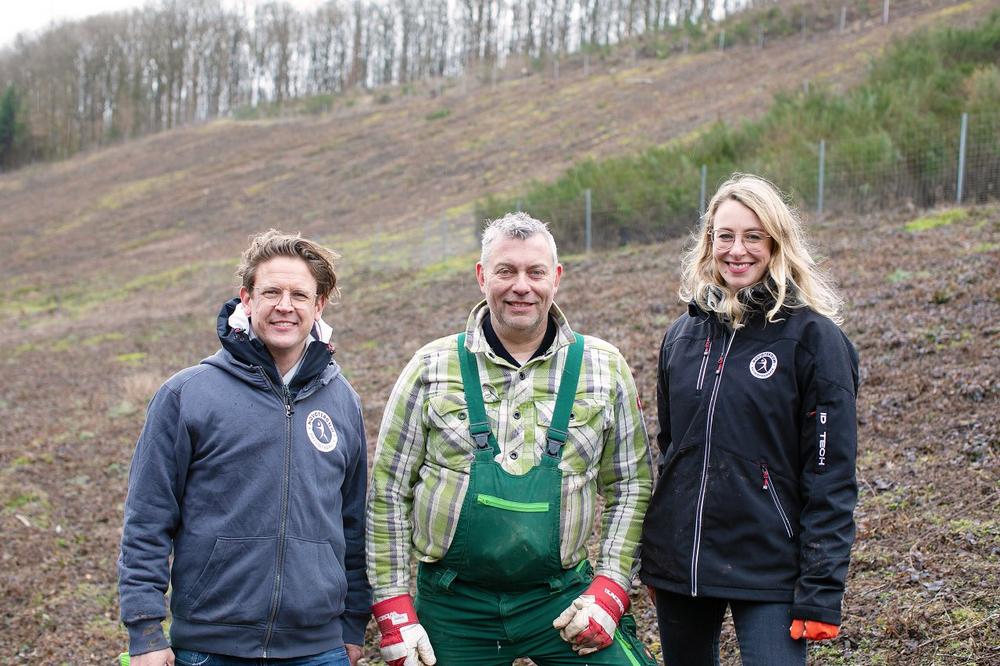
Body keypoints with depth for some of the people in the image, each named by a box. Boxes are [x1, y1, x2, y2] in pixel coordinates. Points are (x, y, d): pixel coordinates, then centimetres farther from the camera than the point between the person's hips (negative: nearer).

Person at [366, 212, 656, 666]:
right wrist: (394, 613, -3)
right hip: (453, 606, 0)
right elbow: (388, 492, 2)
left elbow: (630, 484, 7)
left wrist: (609, 589, -4)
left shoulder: (604, 369, 1)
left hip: (562, 598, 0)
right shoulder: (432, 369, -1)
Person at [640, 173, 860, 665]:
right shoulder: (683, 335, 7)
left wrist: (821, 591, -14)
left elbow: (831, 476, -10)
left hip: (768, 574, -5)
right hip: (677, 565, 5)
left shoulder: (813, 337, -8)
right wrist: (651, 559, 15)